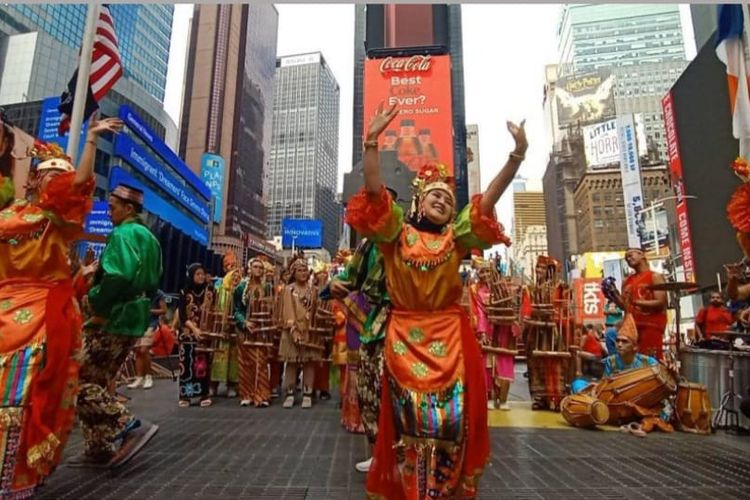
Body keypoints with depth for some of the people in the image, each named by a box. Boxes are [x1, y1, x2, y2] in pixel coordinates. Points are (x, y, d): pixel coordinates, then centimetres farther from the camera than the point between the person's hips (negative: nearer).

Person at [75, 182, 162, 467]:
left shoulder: (122, 234, -13)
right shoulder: (148, 238, 17)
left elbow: (118, 277, -28)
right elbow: (152, 283, 20)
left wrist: (97, 306, -15)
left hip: (113, 319, -10)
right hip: (134, 319, 10)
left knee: (80, 382, -2)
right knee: (97, 382, 16)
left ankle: (132, 426, -6)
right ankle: (99, 448, 19)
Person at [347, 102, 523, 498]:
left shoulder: (457, 237, 6)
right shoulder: (397, 232, 3)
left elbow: (489, 199, -5)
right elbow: (374, 189, -9)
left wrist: (517, 155, -15)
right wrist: (372, 141, -19)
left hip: (450, 336, 2)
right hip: (405, 336, -1)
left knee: (453, 415, 3)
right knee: (410, 415, 3)